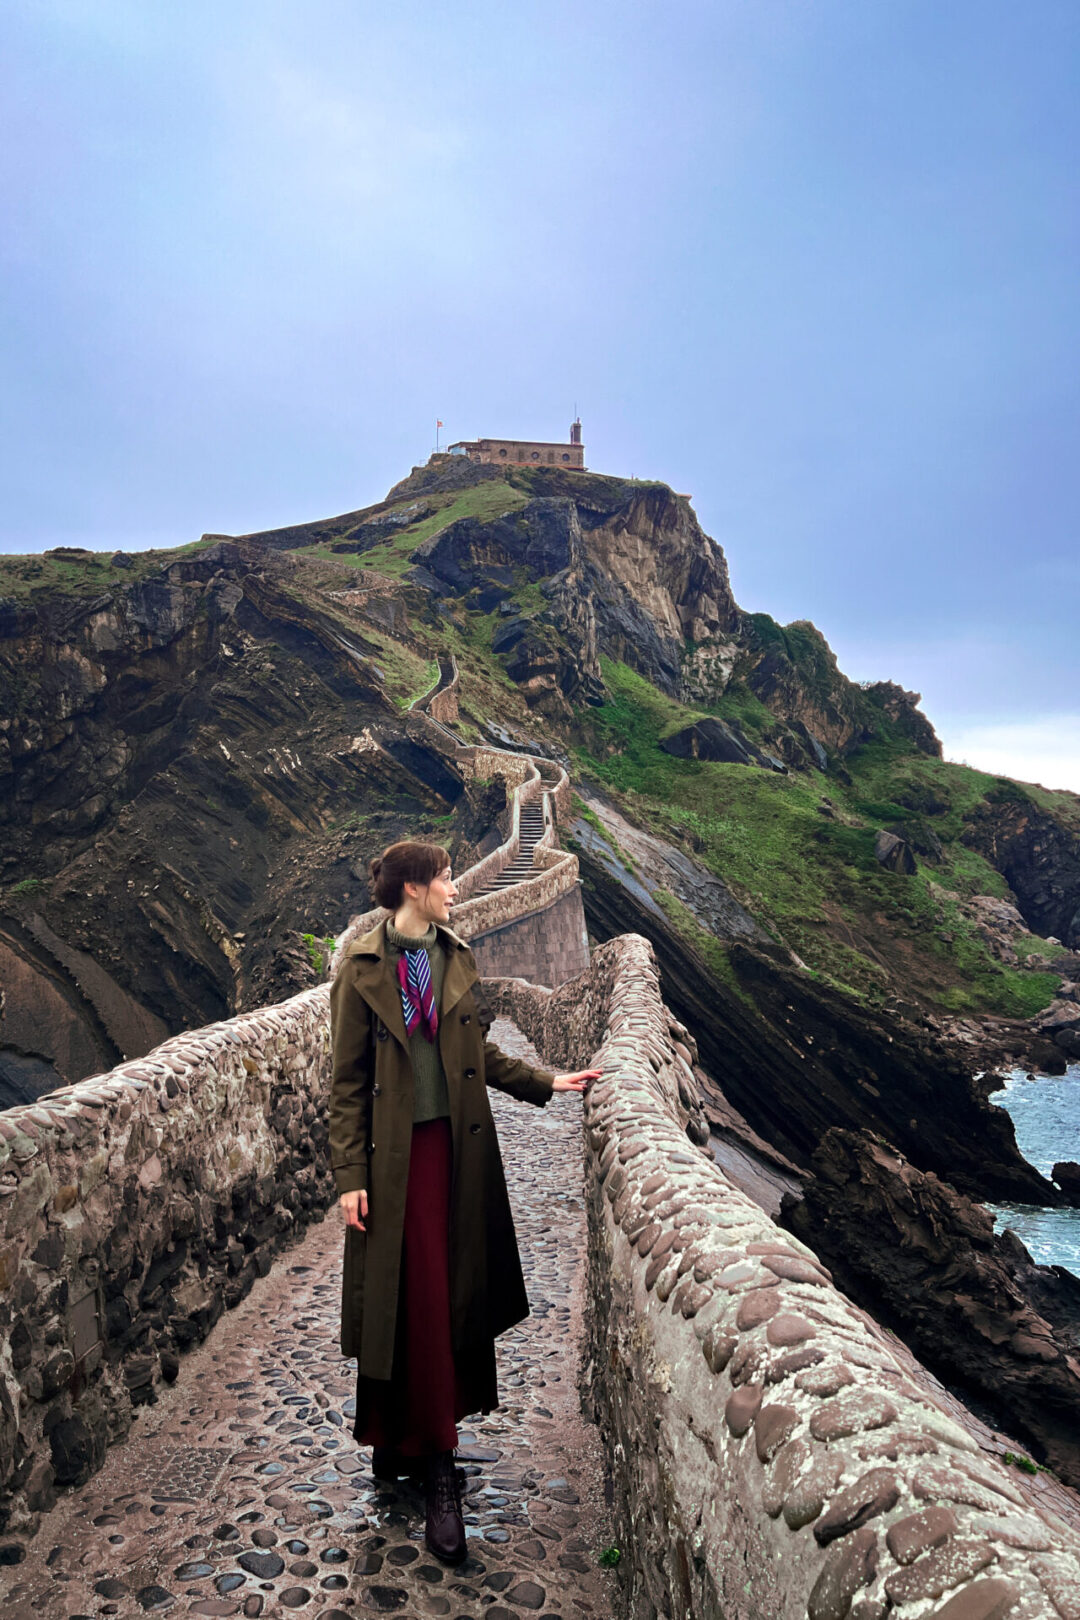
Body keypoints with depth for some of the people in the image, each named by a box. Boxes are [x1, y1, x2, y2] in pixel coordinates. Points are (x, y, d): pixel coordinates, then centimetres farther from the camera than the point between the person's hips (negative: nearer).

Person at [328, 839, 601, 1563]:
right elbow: (348, 1083, -6)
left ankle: (403, 1445, 27)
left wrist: (545, 1083, 10)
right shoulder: (362, 969, -7)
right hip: (397, 1155, -5)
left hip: (461, 1147, 5)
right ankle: (436, 1465, 11)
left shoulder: (458, 959, 7)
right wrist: (351, 1175, -9)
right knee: (417, 1302, 0)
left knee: (454, 1295, 10)